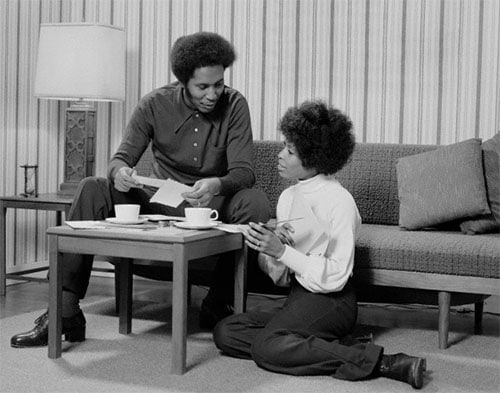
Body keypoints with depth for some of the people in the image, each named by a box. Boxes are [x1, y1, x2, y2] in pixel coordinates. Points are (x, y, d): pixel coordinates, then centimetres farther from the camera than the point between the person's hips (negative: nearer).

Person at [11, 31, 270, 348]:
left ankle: (218, 304, -14)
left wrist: (217, 185, -39)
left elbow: (244, 172, -14)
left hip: (211, 205, -1)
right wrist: (120, 171, -31)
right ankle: (66, 312, -24)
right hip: (160, 202, 1)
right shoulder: (155, 104, -5)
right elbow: (123, 156, -4)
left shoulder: (234, 105, -7)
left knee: (256, 203, -33)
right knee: (92, 190, -23)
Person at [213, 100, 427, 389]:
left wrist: (282, 251, -19)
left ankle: (381, 362, -26)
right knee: (225, 332, -7)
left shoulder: (339, 201, -11)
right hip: (299, 297, 9)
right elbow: (281, 276, 12)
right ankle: (334, 345, -10)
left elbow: (335, 277, -16)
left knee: (267, 347, -29)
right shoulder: (288, 197, 11)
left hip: (331, 301, -8)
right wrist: (267, 248, -10)